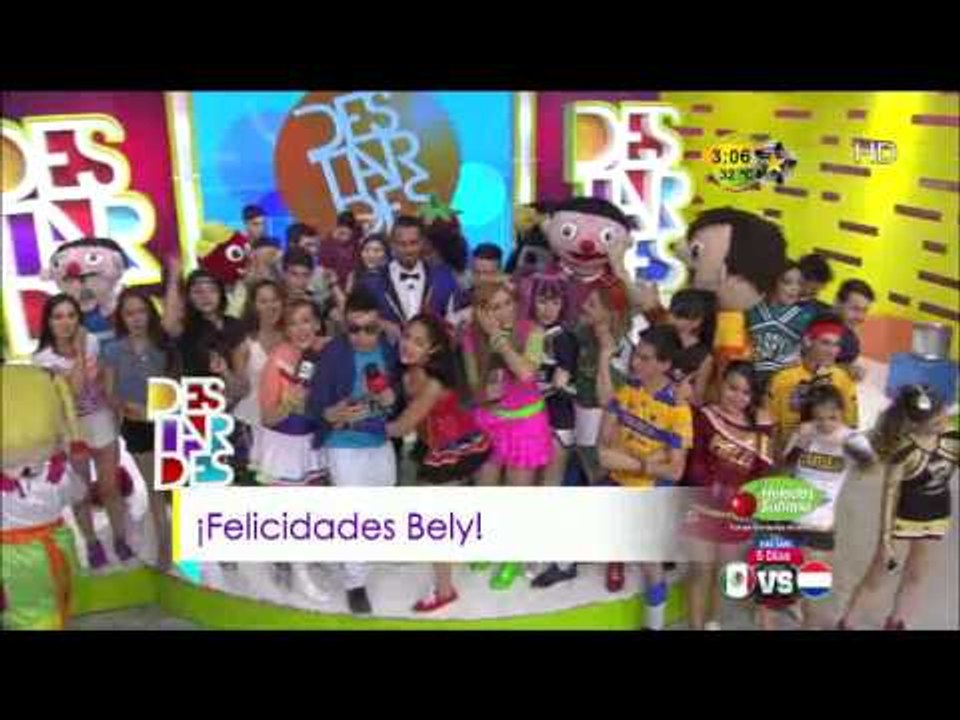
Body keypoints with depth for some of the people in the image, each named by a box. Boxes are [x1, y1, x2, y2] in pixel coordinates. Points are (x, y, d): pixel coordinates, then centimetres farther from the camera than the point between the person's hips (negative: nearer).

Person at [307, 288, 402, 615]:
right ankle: (356, 584, 17)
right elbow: (314, 405, -21)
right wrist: (335, 415, -42)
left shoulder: (389, 349, -10)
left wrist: (392, 396, -17)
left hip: (382, 441, 5)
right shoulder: (333, 353, -23)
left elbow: (399, 386, 6)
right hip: (345, 445, -5)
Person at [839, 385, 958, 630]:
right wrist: (885, 539, -16)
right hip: (903, 518, -4)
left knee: (914, 581, 20)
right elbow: (889, 495, -19)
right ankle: (845, 623, 28)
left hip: (938, 518, 4)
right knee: (876, 579, 10)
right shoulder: (903, 449, -27)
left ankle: (895, 624, 42)